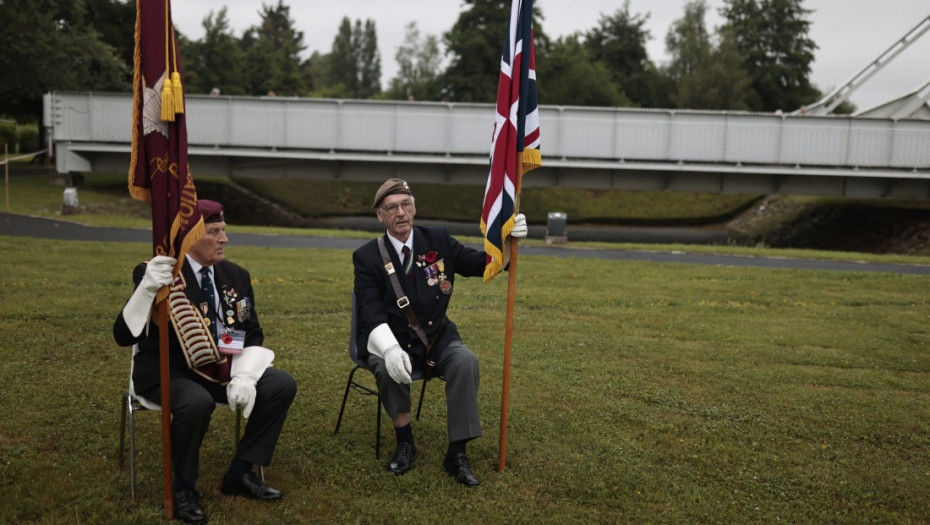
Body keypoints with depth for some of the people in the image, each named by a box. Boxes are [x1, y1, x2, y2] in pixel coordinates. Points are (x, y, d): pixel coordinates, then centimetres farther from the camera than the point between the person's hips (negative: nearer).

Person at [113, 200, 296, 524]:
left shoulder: (236, 275, 5)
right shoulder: (155, 274, -13)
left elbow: (253, 336, 7)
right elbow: (124, 337, -21)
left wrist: (244, 376, -12)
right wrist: (146, 289, -38)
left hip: (221, 370, 6)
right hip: (169, 374, -6)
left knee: (283, 385, -11)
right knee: (197, 402, -36)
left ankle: (239, 473, 3)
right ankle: (184, 489, -8)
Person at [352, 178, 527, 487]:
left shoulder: (438, 240, 4)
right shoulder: (367, 257, -5)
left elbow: (481, 264, 6)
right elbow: (371, 313, -15)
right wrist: (391, 349, -34)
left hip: (436, 339, 2)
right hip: (390, 341, -2)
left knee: (466, 361, -27)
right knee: (387, 367, -34)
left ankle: (457, 454, -18)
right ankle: (405, 443, -8)